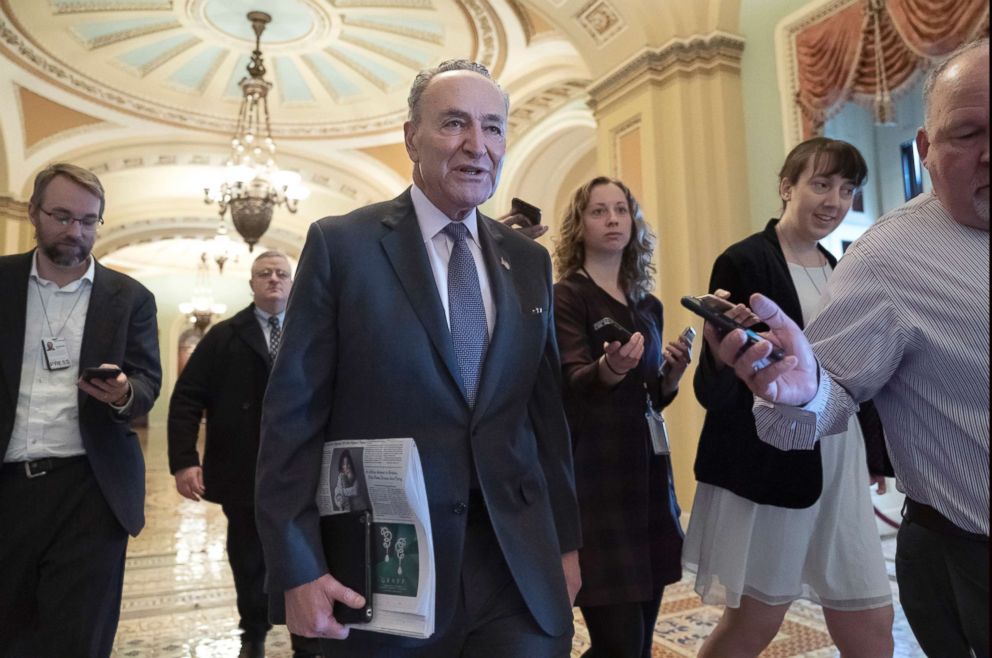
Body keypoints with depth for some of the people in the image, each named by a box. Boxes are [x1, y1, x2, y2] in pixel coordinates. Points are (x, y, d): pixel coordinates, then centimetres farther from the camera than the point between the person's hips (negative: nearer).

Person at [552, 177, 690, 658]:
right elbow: (573, 382, -19)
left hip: (647, 471, 7)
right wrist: (610, 367, -40)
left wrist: (672, 374, -3)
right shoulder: (566, 296, -5)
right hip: (593, 477, -6)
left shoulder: (649, 305, 13)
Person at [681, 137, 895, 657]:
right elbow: (715, 394, -16)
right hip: (767, 468, -7)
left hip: (839, 469, 7)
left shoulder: (841, 272, 11)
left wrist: (877, 450, 16)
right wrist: (720, 347, -36)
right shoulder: (744, 263, -11)